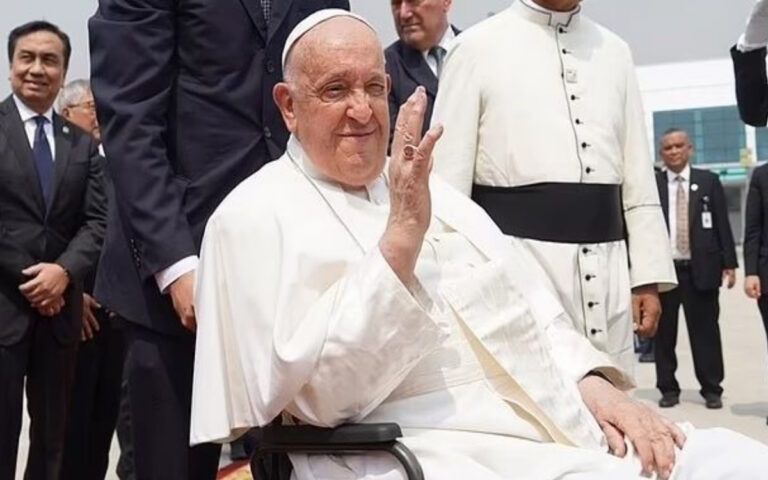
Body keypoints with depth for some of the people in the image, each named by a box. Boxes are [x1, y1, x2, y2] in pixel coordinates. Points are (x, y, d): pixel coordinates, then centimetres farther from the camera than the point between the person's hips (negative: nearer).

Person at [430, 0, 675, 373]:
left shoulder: (614, 52, 14)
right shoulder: (477, 47, 2)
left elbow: (639, 178, 14)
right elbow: (448, 182, -1)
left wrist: (648, 277, 7)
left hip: (605, 274, 4)